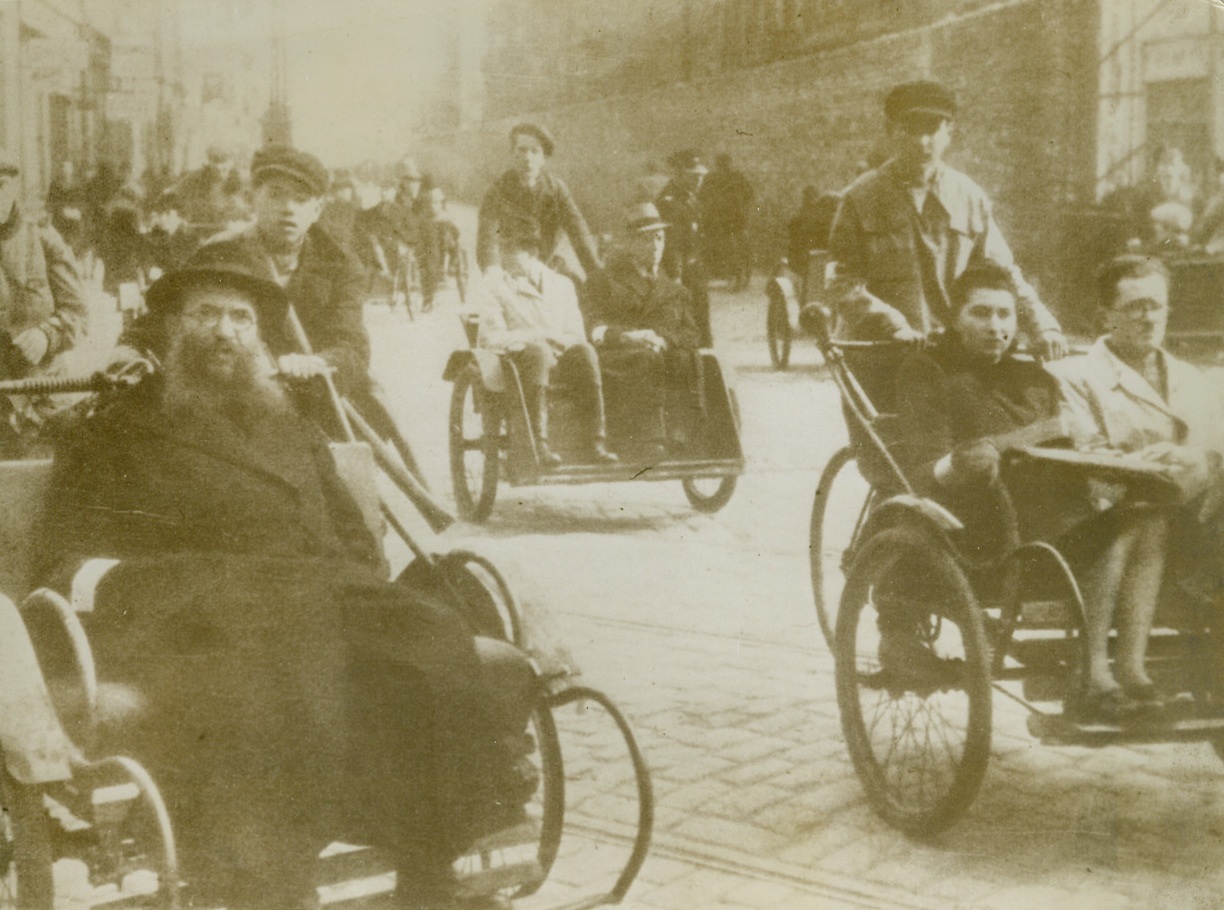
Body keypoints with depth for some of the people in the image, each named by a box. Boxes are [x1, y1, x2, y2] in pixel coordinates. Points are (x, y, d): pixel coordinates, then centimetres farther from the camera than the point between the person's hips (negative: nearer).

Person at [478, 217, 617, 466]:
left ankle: (596, 440, -32)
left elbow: (577, 335, 12)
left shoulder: (561, 284, 17)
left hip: (560, 357, 3)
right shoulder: (495, 287, 8)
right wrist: (541, 335, -10)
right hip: (518, 359, -3)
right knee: (538, 352, -37)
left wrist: (556, 339, -11)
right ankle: (538, 443, -42)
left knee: (584, 353, -31)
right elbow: (492, 338, -4)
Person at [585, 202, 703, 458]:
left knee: (689, 360, -30)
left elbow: (691, 335, 12)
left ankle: (676, 433, -38)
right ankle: (651, 434, -44)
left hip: (666, 356, 3)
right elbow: (595, 330, 2)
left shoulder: (675, 291, 27)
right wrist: (628, 336, -19)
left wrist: (662, 340, -11)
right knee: (647, 358, -37)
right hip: (616, 362, -3)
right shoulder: (604, 281, 17)